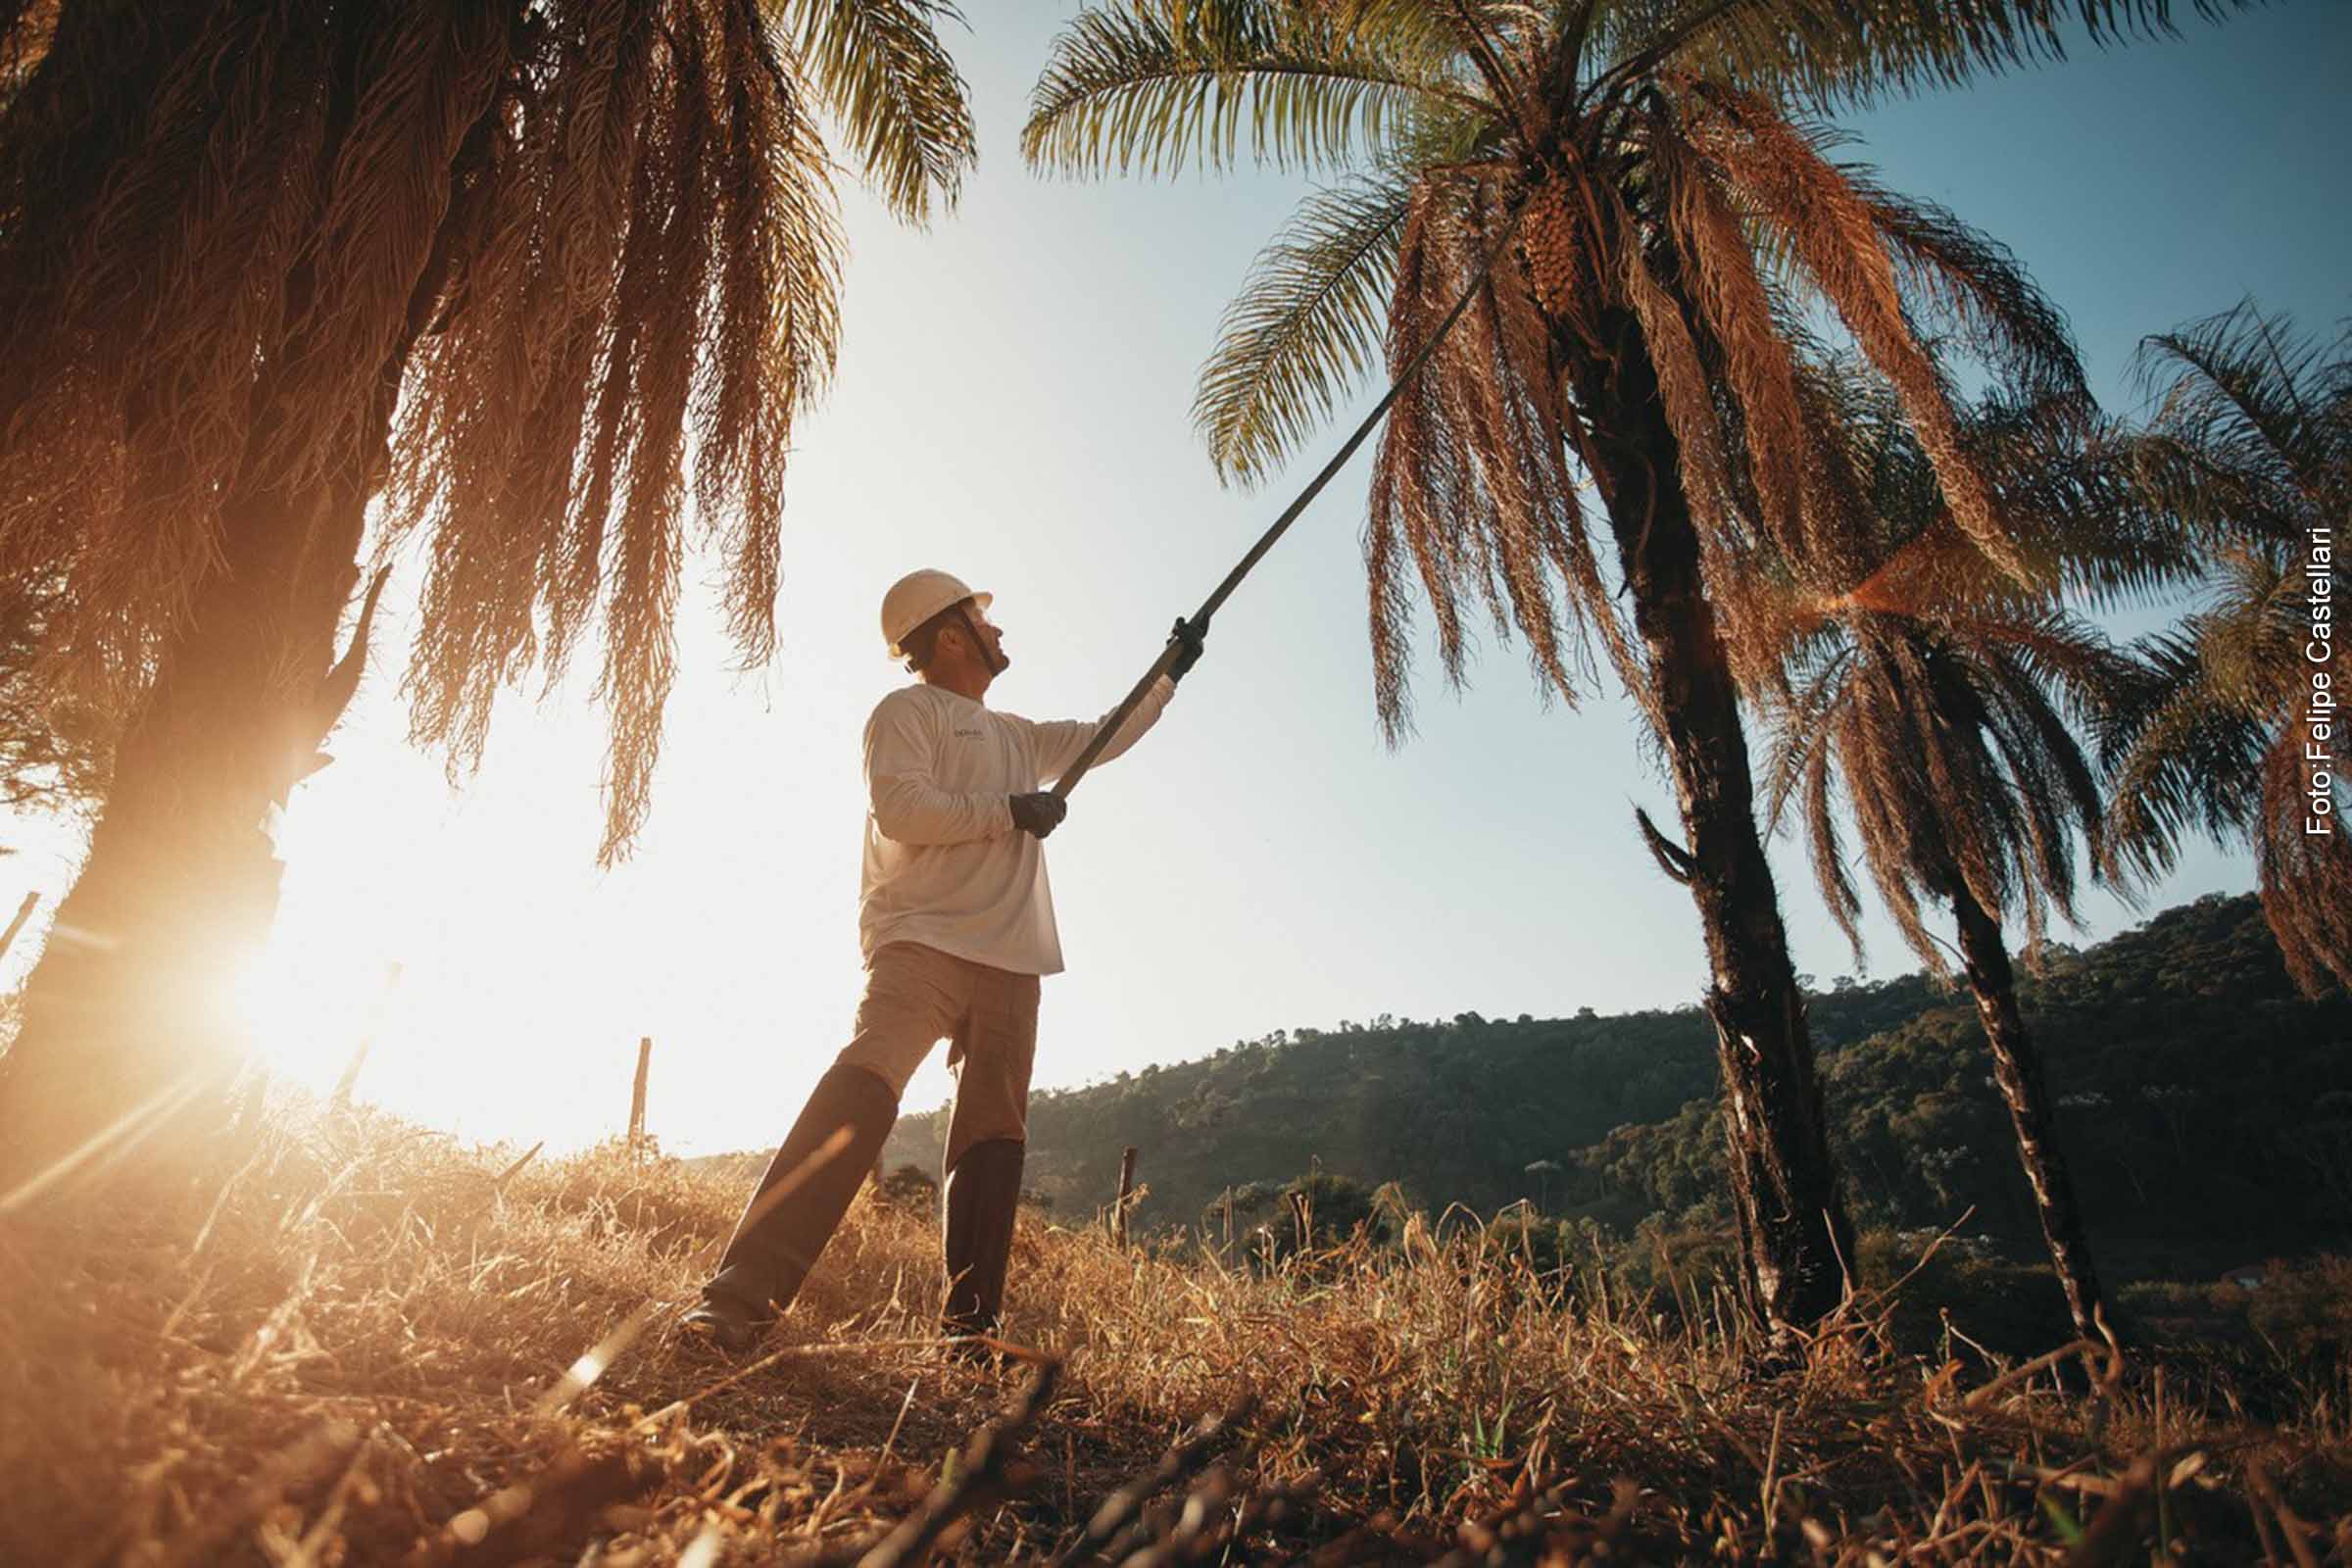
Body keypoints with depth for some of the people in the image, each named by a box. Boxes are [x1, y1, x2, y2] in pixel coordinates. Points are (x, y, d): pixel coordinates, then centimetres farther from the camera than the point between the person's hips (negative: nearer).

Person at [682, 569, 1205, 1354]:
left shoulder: (1014, 737, 28)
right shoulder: (908, 711, 5)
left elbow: (1103, 737, 37)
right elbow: (900, 808, -10)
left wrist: (1169, 673, 35)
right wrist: (1010, 812, -8)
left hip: (1010, 962, 8)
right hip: (924, 942, -7)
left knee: (995, 1135, 1)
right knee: (860, 1091, -25)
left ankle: (970, 1321, 5)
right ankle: (740, 1297, -27)